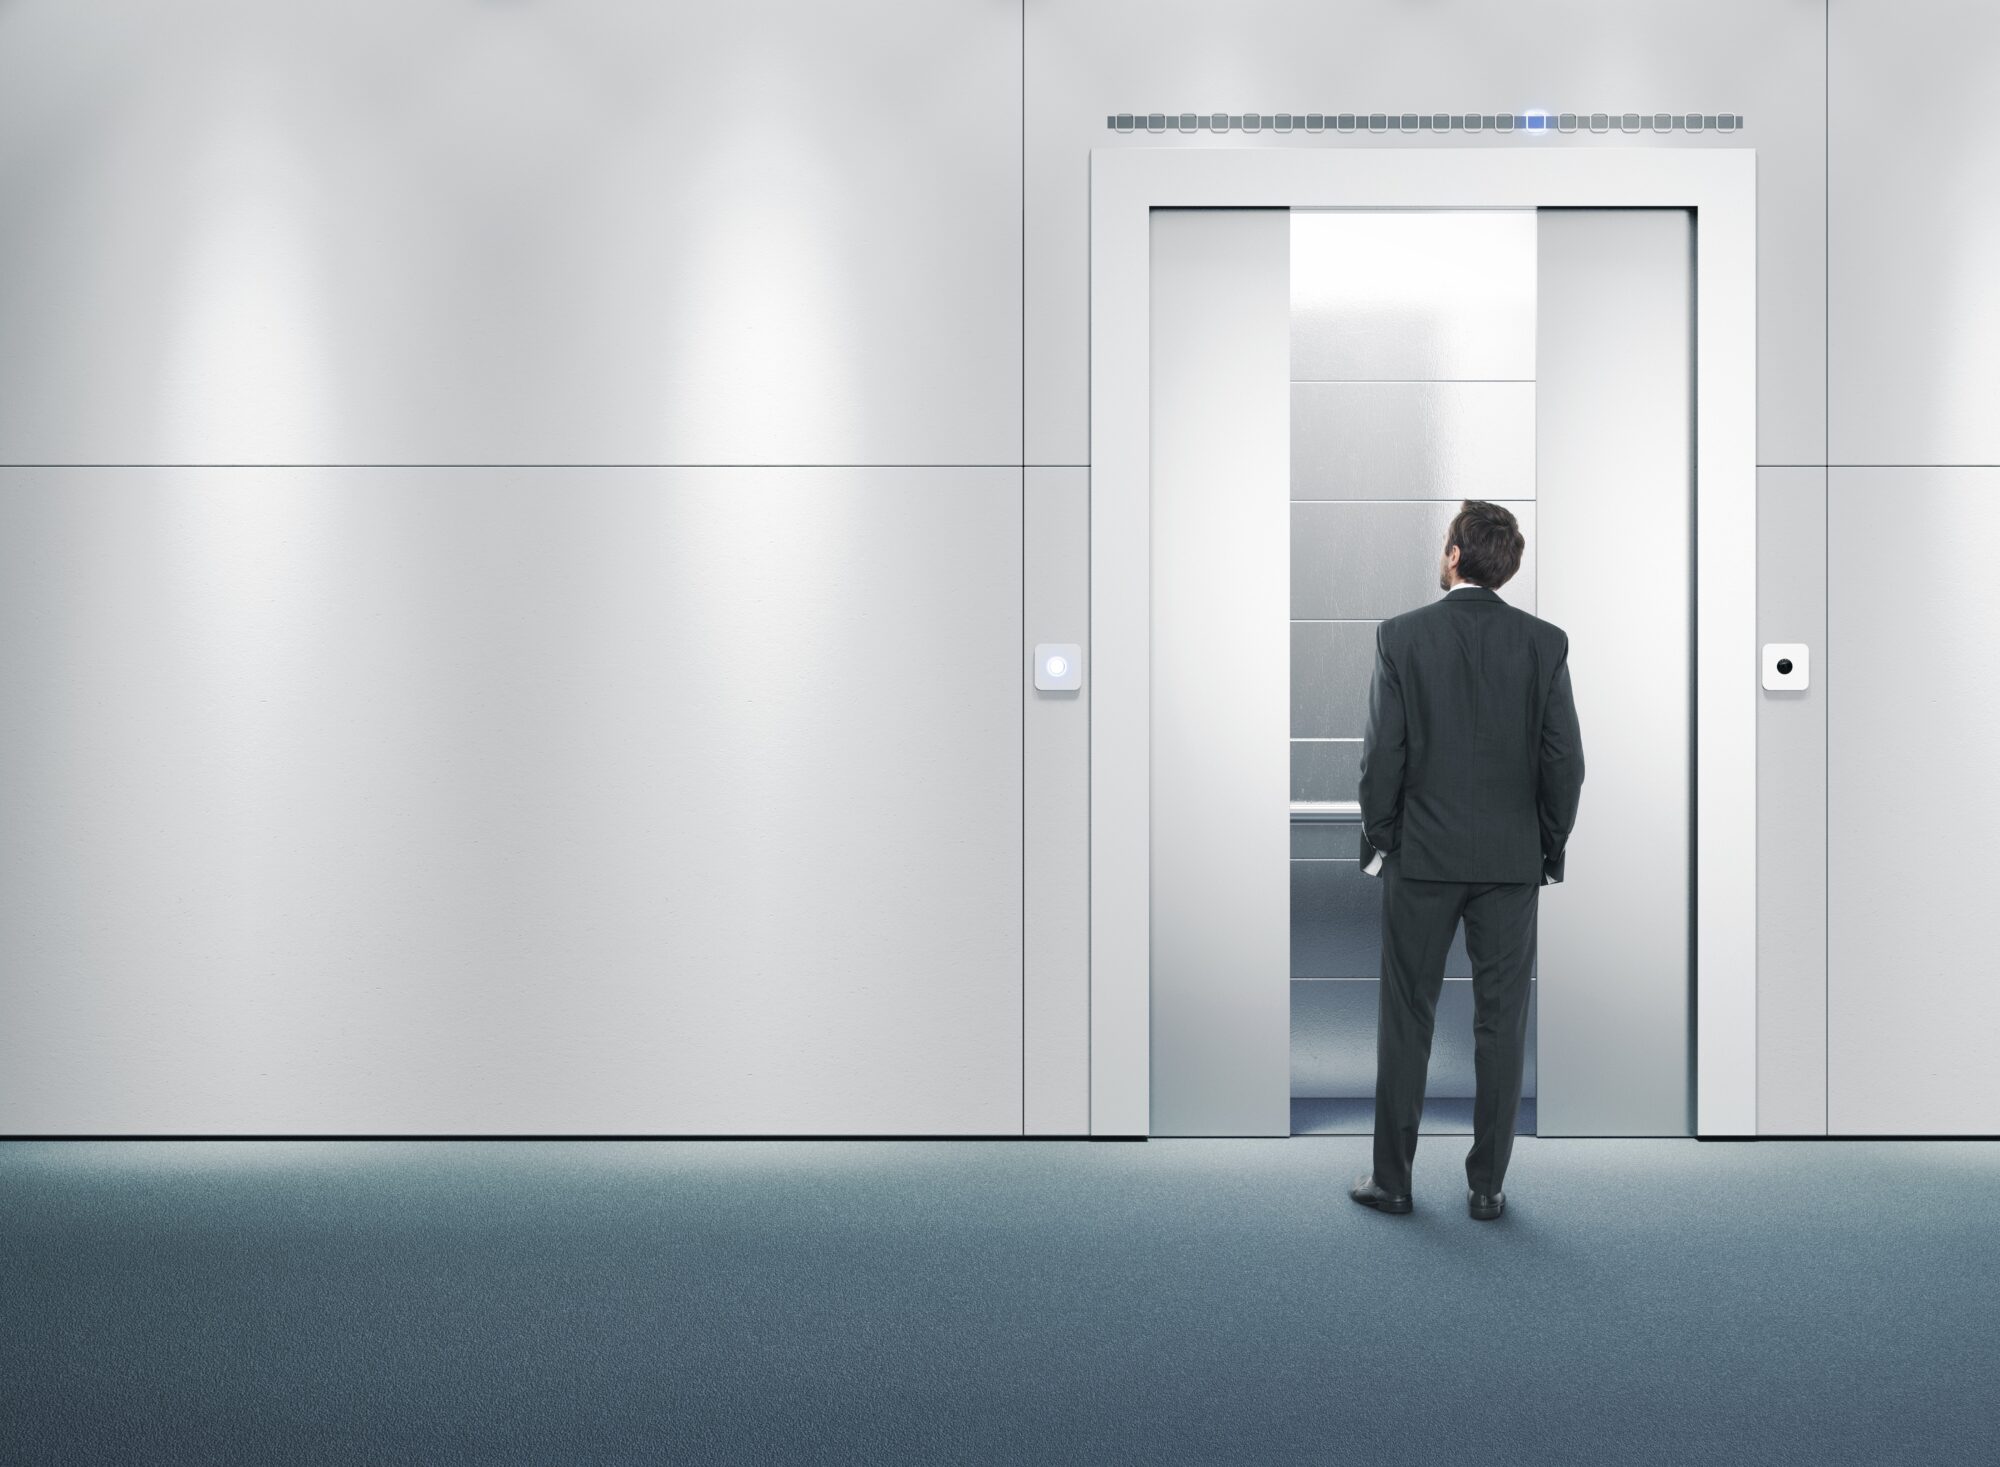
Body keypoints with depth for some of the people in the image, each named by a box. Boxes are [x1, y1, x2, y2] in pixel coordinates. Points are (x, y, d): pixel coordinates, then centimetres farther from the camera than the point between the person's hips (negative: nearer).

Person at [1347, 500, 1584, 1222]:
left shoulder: (1401, 635, -7)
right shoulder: (1545, 641, -2)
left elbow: (1382, 752, -8)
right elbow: (1565, 759, -2)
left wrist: (1378, 838, 4)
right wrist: (1551, 847, 9)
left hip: (1421, 858, -1)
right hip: (1513, 862, 1)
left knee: (1406, 1019, 8)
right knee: (1501, 1023, 8)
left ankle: (1392, 1178, 14)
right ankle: (1487, 1184, 13)